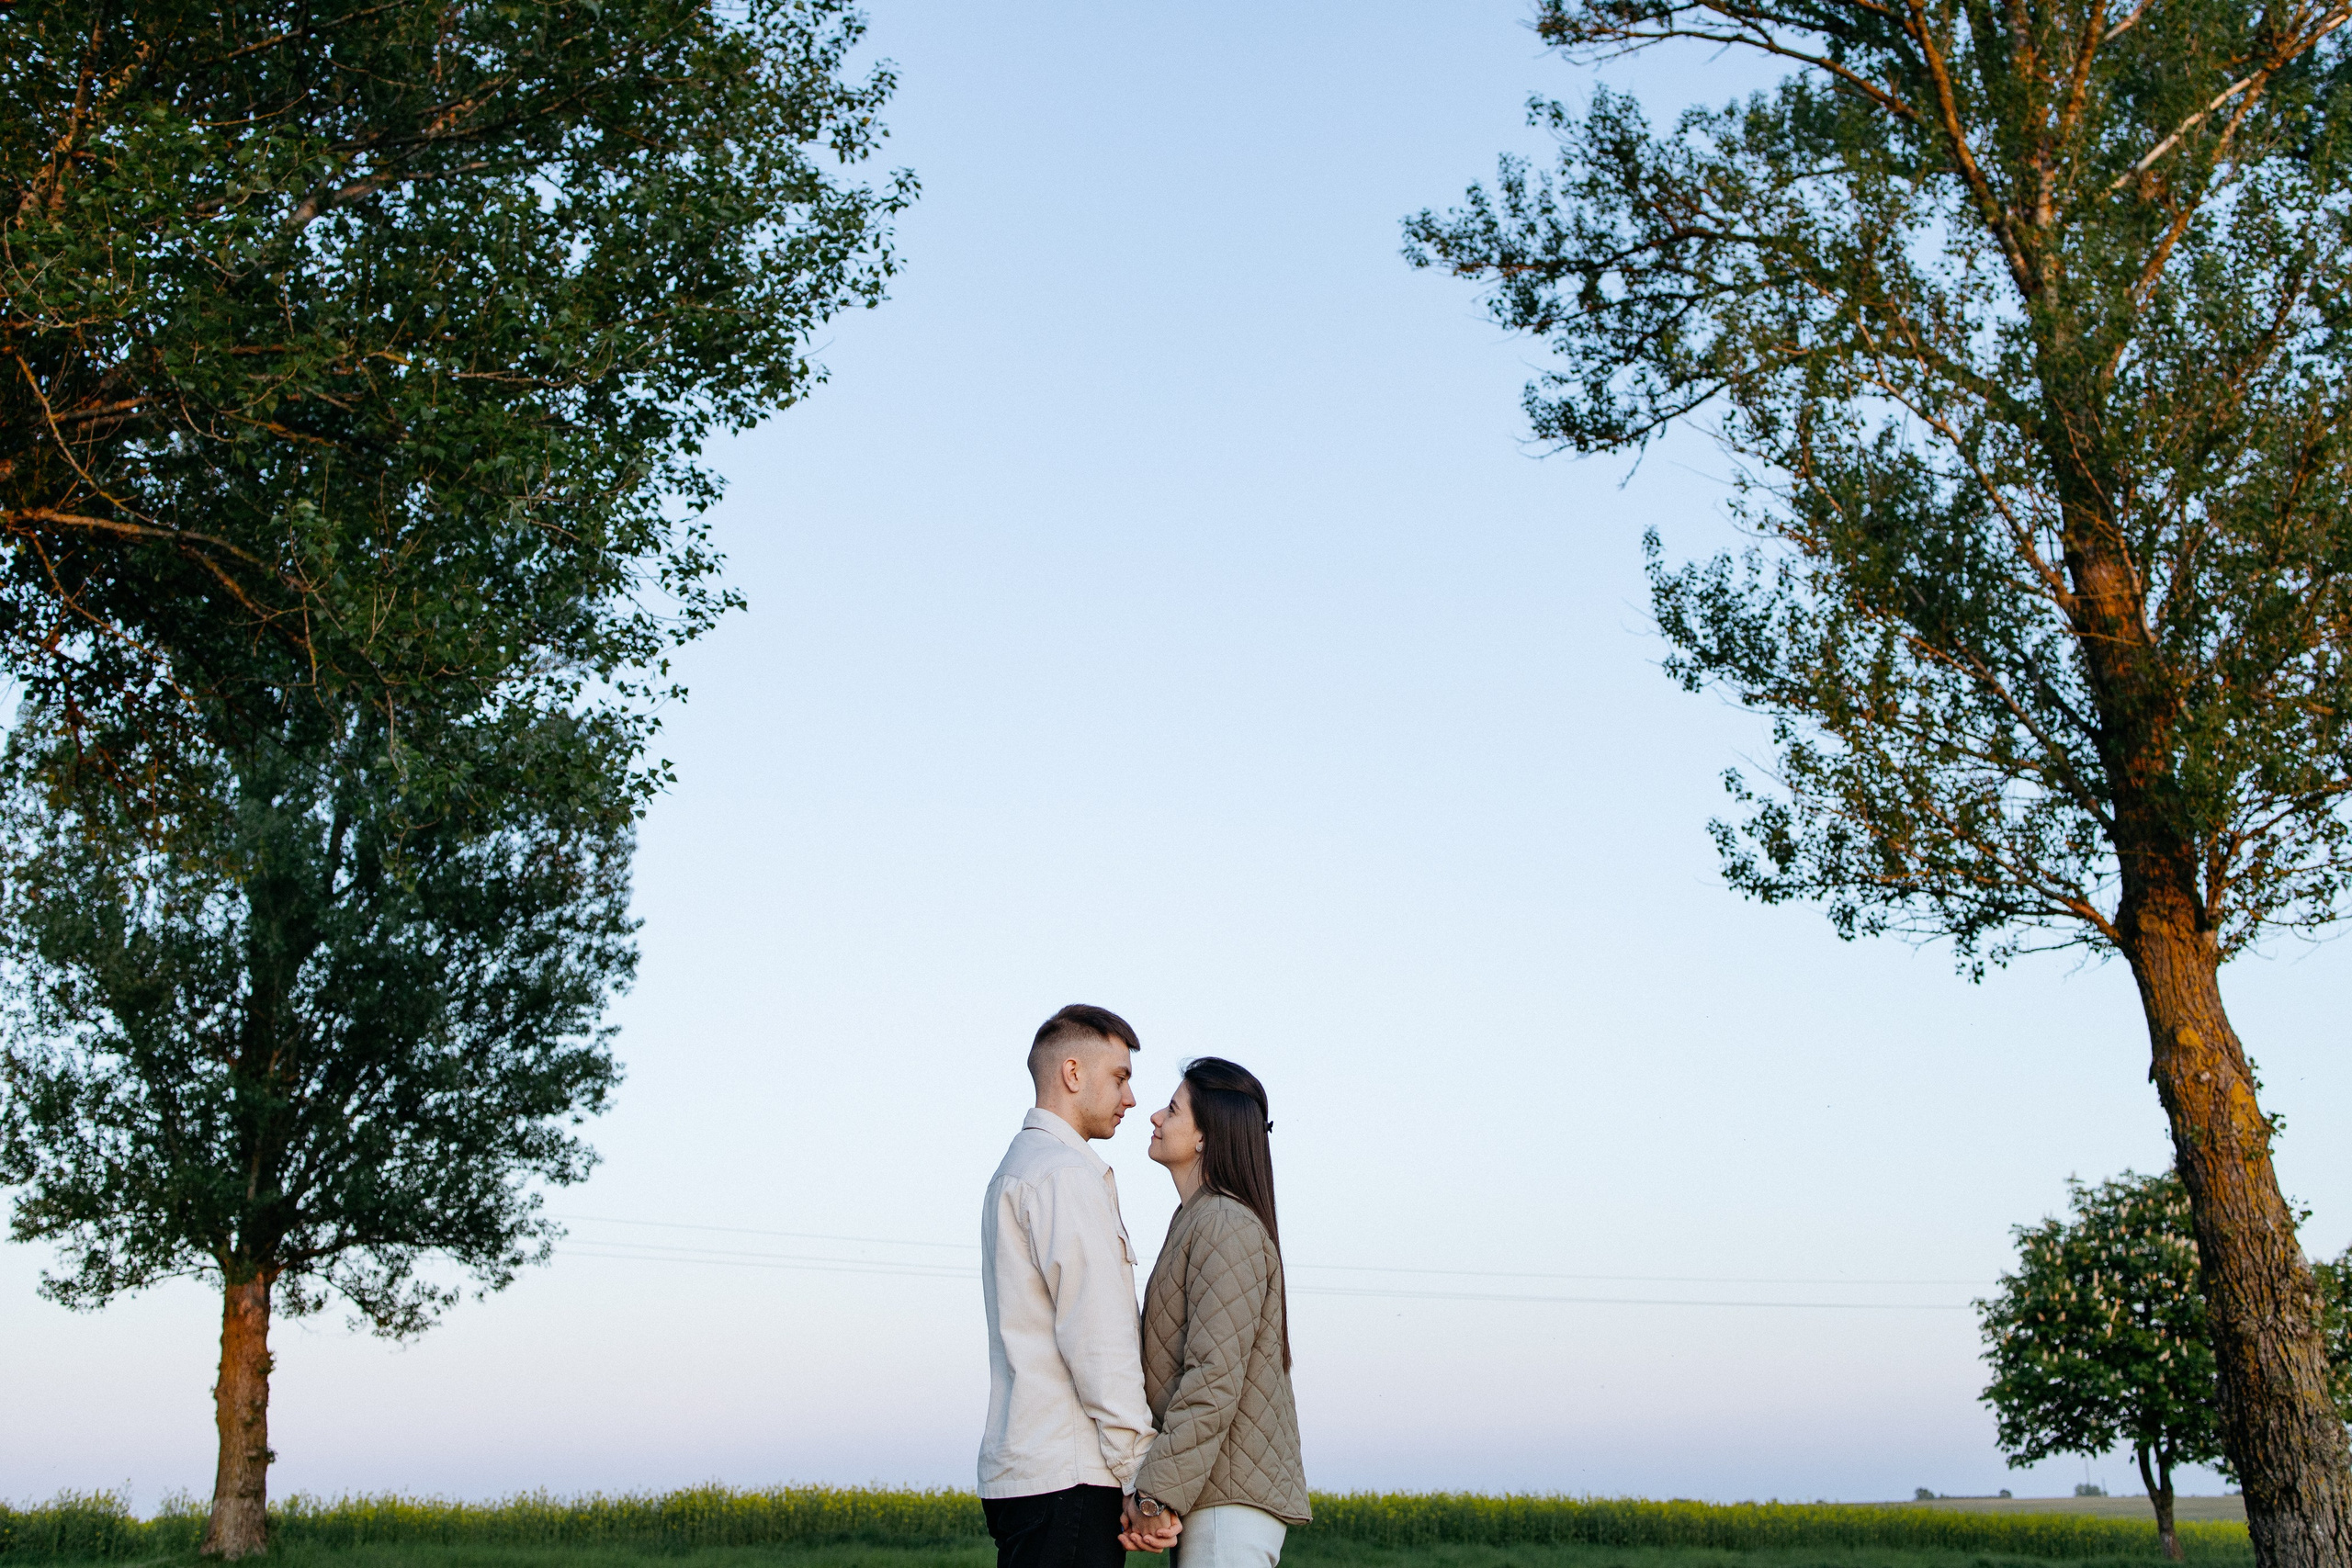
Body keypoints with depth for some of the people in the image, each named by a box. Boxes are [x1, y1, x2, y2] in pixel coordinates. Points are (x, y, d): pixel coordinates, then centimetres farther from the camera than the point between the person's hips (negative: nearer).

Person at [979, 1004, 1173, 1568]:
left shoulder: (1012, 1172, 22)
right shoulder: (1066, 1173, -9)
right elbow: (1097, 1337, -16)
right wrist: (1145, 1474, -14)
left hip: (1020, 1469, 9)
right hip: (1067, 1477, -9)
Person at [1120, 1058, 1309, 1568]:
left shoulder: (1227, 1227, -13)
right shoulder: (1197, 1222, 18)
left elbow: (1215, 1377, -20)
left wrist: (1158, 1497, -20)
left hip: (1230, 1502, -10)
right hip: (1216, 1493, 10)